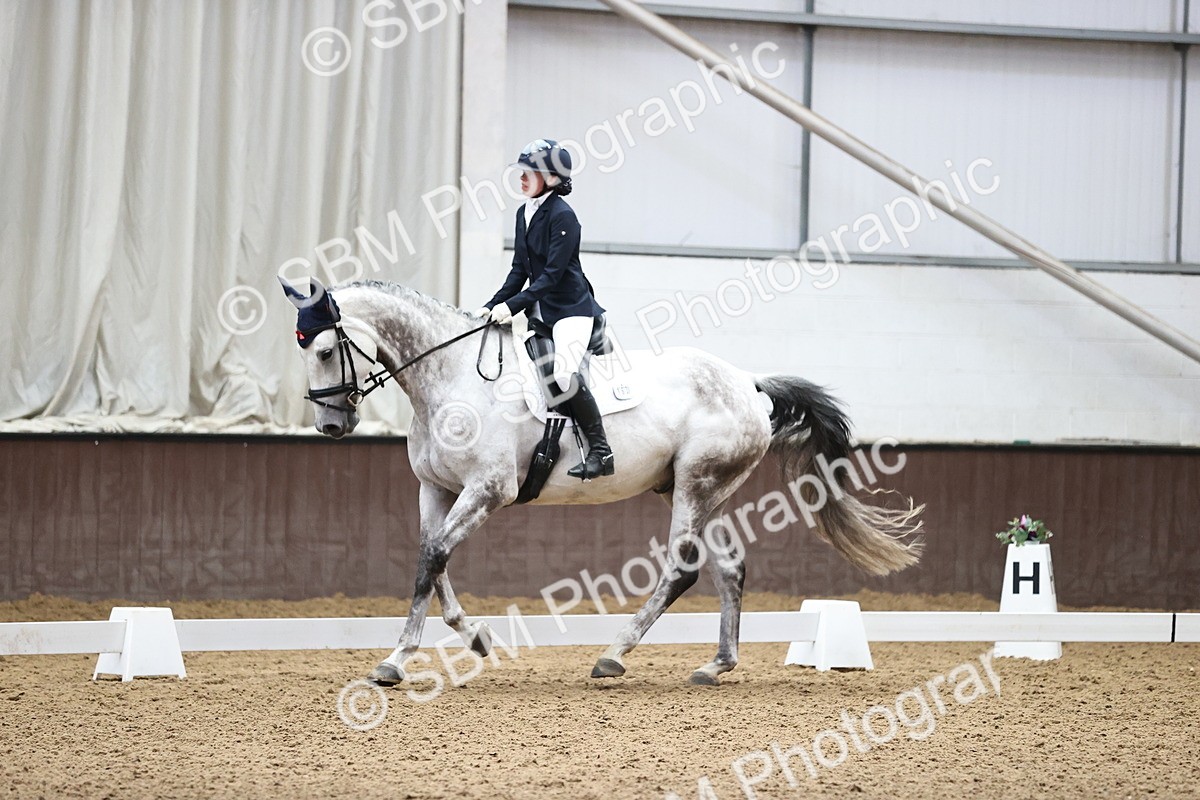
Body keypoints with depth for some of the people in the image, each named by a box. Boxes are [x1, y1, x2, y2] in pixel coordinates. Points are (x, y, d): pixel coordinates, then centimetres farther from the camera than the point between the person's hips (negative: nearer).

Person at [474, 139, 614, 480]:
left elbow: (552, 274, -19)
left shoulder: (562, 216, -15)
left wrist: (512, 305, -23)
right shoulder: (524, 214, 10)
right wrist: (492, 306, 4)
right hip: (540, 310, 10)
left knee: (566, 374, -25)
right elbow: (520, 270, 13)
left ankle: (601, 451, -18)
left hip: (571, 307, -10)